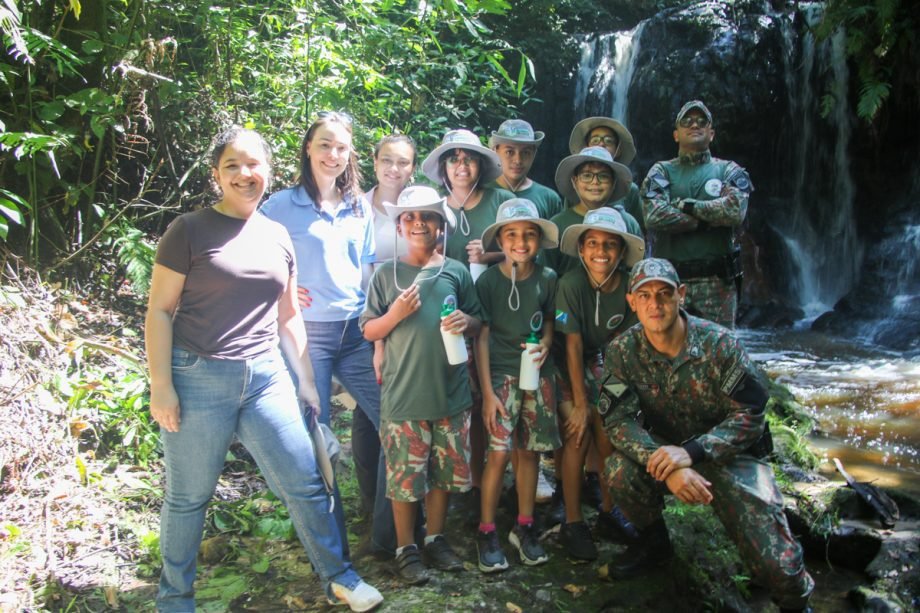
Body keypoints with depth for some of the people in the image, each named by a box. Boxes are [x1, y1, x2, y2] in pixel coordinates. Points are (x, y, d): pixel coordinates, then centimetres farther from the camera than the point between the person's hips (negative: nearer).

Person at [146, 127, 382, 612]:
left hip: (265, 376, 4)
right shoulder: (189, 230, -2)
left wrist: (305, 380, 16)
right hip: (198, 378, -4)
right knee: (188, 497, 8)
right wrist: (160, 385, -10)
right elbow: (159, 311, -3)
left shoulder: (277, 237, 12)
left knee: (306, 484, 6)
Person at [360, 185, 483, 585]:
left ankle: (436, 540, 33)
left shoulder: (457, 272, 6)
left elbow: (478, 324, 12)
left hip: (451, 392, 2)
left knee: (445, 471, 14)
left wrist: (466, 321, -10)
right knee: (405, 476, 5)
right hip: (404, 396, -2)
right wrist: (395, 314, -14)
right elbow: (368, 331, 4)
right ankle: (405, 549, 23)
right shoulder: (387, 275, 2)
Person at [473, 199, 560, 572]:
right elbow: (482, 337, -6)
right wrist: (487, 391, -10)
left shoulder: (547, 279, 1)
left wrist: (544, 345, -10)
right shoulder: (488, 281, -6)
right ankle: (486, 531, 8)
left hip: (537, 374, 3)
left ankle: (525, 527, 25)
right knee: (499, 452, -8)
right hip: (500, 374, -3)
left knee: (530, 451, 9)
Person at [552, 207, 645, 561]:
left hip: (599, 362, 4)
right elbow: (573, 346, -23)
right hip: (565, 364, -4)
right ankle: (572, 524, -1)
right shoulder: (572, 284, -27)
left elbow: (620, 339, -4)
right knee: (578, 435, -14)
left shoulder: (628, 286, -14)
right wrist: (580, 403, -20)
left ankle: (608, 510, 17)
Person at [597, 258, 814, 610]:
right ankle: (653, 541, 4)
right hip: (666, 450, 2)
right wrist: (666, 465, -34)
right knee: (621, 470, -28)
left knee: (778, 568, -16)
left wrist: (692, 451, -31)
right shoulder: (622, 351, -12)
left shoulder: (718, 344, -17)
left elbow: (749, 417, -16)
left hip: (730, 457, -2)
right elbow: (618, 421, -17)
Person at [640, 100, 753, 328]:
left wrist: (685, 205, -6)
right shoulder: (661, 171, 9)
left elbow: (735, 210, -11)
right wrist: (712, 219, -8)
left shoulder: (728, 171, 10)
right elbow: (654, 215, -11)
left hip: (717, 280, 0)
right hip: (669, 279, 0)